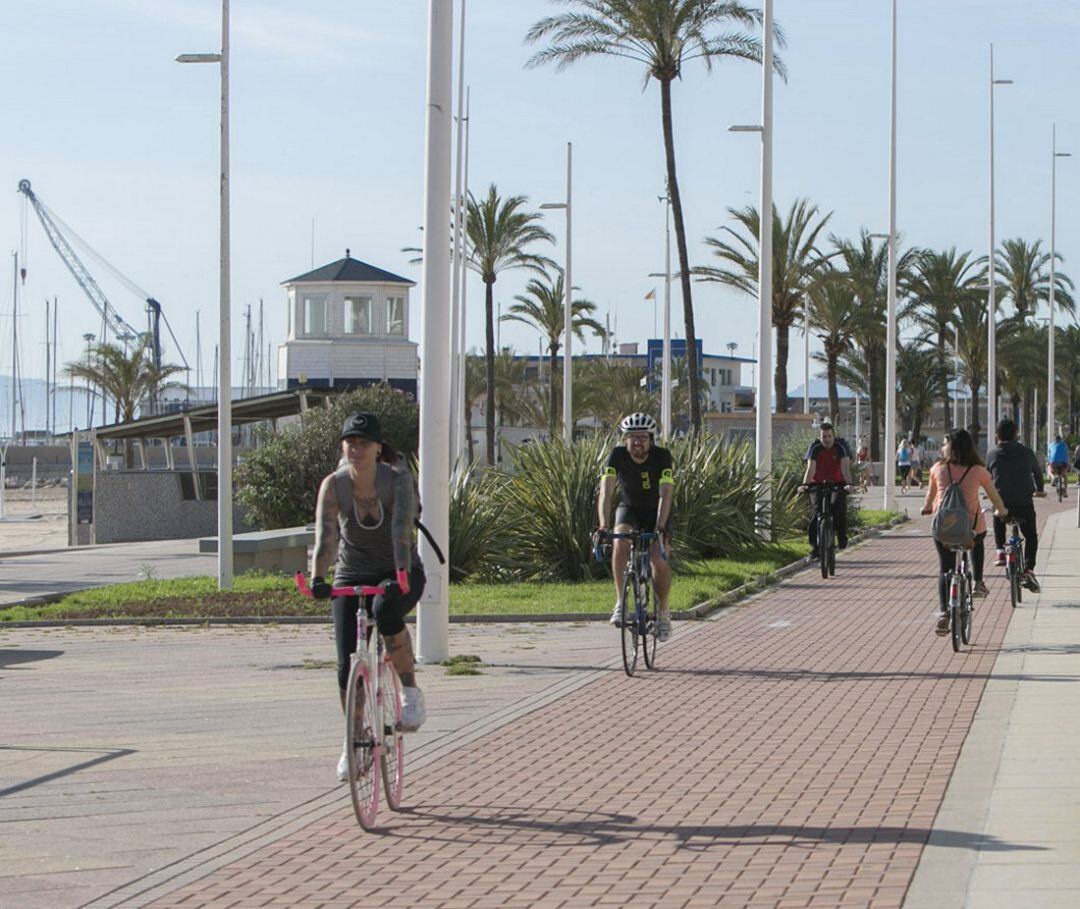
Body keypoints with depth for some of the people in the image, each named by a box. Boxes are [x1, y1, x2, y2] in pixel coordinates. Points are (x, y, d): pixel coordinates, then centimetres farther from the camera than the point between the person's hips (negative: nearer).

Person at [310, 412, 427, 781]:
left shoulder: (398, 479, -18)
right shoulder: (334, 485, -13)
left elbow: (402, 526, -33)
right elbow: (325, 534, -25)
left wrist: (402, 574, -48)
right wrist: (318, 578, -42)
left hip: (400, 574, -2)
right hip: (352, 577, 2)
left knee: (386, 610, -37)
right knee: (347, 664, -7)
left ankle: (411, 691, -18)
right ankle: (353, 744, 14)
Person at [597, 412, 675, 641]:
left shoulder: (662, 456, -25)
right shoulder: (617, 455, -23)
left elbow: (665, 494, -34)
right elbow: (606, 492, -31)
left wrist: (660, 526, -48)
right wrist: (603, 525, -46)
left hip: (656, 511, -1)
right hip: (629, 509, 1)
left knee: (659, 560, -18)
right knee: (620, 544, -30)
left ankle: (663, 611, 6)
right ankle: (620, 602, -23)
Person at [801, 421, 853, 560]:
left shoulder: (841, 446, -13)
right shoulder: (815, 447, -12)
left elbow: (845, 468, -22)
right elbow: (811, 468, -20)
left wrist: (849, 484, -38)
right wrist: (805, 485, -36)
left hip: (837, 484, -1)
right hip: (818, 484, 1)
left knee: (839, 506, -25)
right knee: (816, 510, -18)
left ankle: (842, 538, -3)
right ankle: (814, 546, -12)